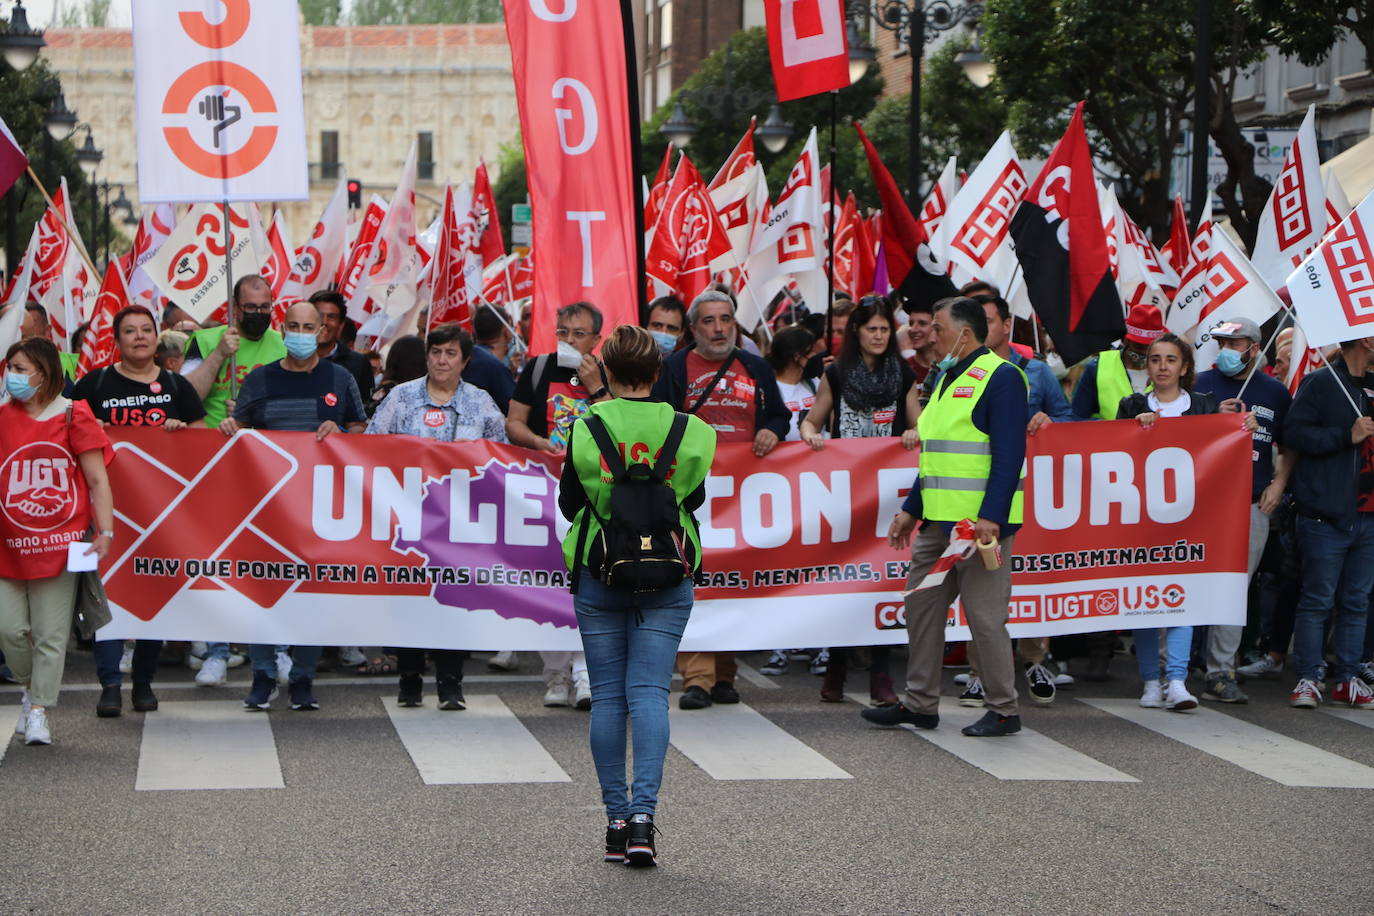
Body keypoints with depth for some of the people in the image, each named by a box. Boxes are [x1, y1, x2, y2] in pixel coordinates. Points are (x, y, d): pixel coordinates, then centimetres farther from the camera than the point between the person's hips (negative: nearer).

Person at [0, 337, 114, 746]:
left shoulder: (72, 416, -2)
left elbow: (97, 480, -1)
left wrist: (105, 532, -9)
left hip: (59, 543, -3)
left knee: (50, 634, 0)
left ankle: (38, 712, 7)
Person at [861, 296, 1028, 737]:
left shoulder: (1001, 377, -10)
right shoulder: (948, 379, 18)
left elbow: (1009, 453, -17)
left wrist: (991, 517, -24)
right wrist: (911, 509, 20)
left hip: (982, 521, -9)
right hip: (939, 520, 9)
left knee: (984, 616, -4)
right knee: (921, 607, 10)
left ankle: (1004, 710, 6)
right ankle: (919, 704, 18)